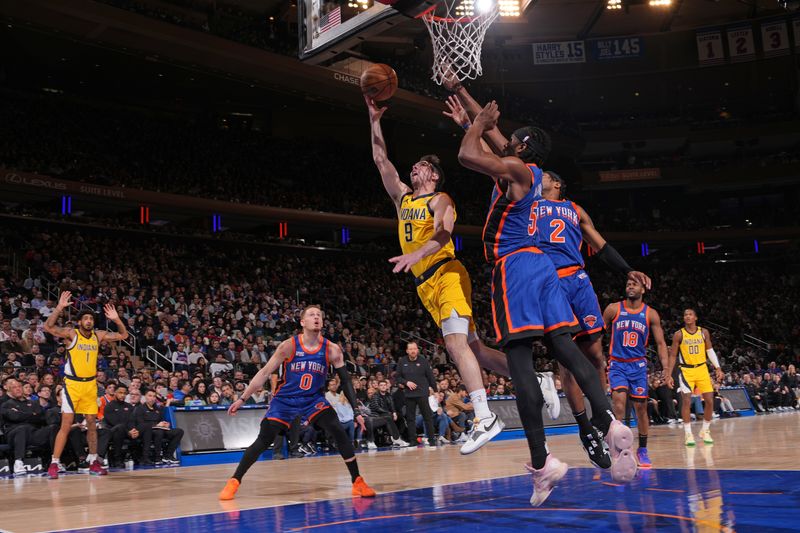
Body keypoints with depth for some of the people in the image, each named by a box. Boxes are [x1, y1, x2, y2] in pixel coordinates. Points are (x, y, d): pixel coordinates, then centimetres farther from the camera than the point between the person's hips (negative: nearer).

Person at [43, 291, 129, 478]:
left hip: (90, 384, 5)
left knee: (92, 424, 9)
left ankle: (93, 462, 19)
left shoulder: (98, 335, 4)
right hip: (72, 384, -5)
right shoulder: (71, 334, -9)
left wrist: (116, 319, -8)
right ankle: (54, 464, -1)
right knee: (66, 425, -8)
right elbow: (48, 327, -24)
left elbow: (123, 335, 7)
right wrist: (60, 307, -33)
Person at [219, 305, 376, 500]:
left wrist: (356, 411, -11)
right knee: (264, 439, -8)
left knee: (338, 431, -16)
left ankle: (357, 482, -6)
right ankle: (234, 481, 8)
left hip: (314, 399, 1)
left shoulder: (332, 350, -11)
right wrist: (242, 399, -11)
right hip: (285, 398, -1)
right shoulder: (289, 346, -16)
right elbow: (264, 373, -10)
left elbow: (345, 381, -4)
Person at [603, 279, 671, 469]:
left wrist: (667, 371, -8)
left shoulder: (651, 314, -1)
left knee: (641, 407, 6)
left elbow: (660, 343, 0)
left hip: (638, 365, 2)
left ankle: (642, 450, 21)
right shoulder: (613, 309, -4)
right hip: (617, 364, -1)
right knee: (619, 398, -23)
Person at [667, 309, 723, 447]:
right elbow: (673, 355, 0)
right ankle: (688, 434, -4)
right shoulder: (679, 334, -4)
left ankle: (705, 431, 18)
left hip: (702, 369, 3)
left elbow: (710, 351, 9)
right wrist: (669, 374, -4)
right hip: (686, 370, -3)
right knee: (686, 401, -11)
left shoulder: (704, 332, 3)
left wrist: (718, 368, 0)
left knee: (710, 400, 0)